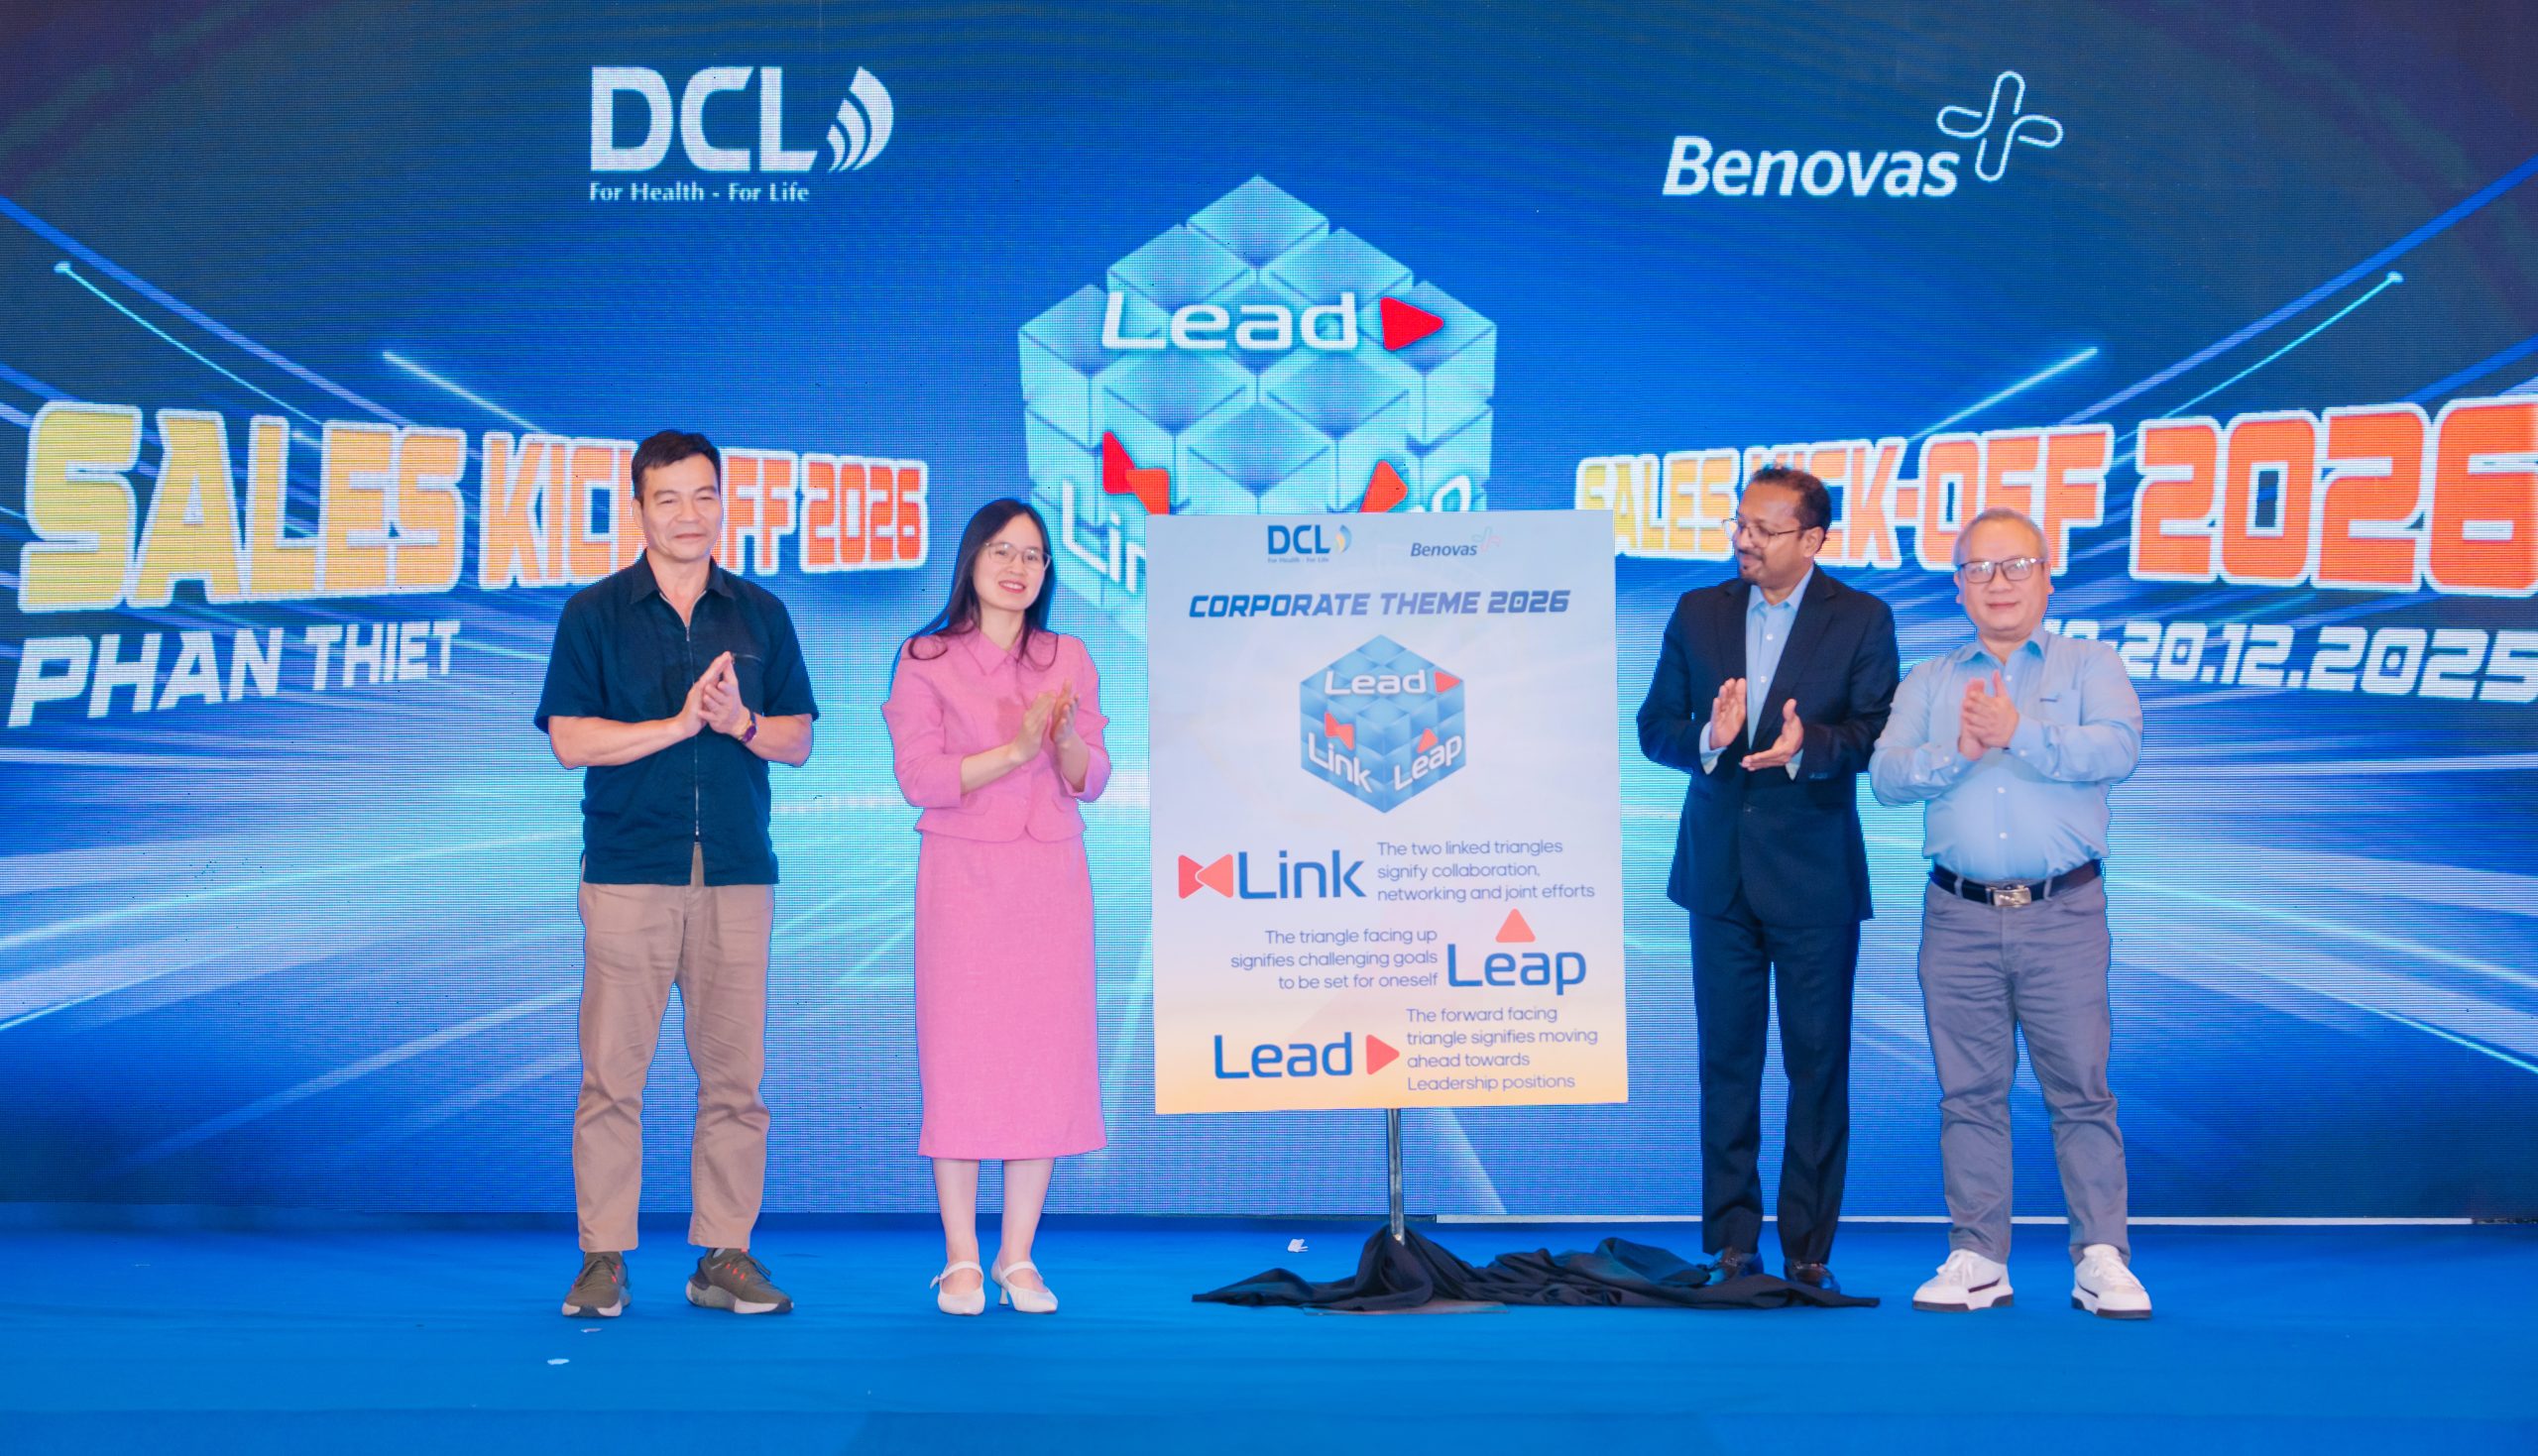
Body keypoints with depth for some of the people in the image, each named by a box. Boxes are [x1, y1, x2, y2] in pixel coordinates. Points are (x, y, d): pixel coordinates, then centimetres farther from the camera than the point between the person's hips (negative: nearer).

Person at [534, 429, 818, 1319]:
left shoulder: (761, 615, 13)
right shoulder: (594, 615, 6)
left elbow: (798, 741, 11)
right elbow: (570, 739, -2)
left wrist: (741, 722, -9)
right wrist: (678, 724, -10)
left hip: (737, 875, 2)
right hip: (628, 873, -2)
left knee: (734, 1074, 2)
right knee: (612, 1073, -3)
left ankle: (725, 1256, 9)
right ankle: (604, 1258, 5)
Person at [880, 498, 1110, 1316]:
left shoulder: (1069, 661, 11)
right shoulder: (925, 662, 2)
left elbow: (1092, 781, 7)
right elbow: (919, 777, -8)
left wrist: (1066, 738, -15)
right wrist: (1014, 749, -18)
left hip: (1053, 879, 3)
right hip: (963, 879, -3)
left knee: (1048, 1056, 0)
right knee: (959, 1059, -3)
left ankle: (1019, 1259, 8)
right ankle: (960, 1262, 5)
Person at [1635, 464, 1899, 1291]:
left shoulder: (1861, 621, -1)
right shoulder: (1698, 613, 7)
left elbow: (1877, 734, -9)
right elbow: (1654, 727, 5)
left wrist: (1804, 747, -27)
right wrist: (1707, 738, -17)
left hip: (1815, 876, -3)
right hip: (1719, 871, 3)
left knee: (1818, 1065, 2)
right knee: (1727, 1062, 6)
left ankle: (1810, 1252, 9)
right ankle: (1732, 1248, 12)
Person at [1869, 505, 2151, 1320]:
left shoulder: (2089, 666, 9)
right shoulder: (1929, 684, 16)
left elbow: (2118, 749, -9)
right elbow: (1886, 775, 3)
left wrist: (2020, 732, -18)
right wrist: (1957, 750, -14)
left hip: (2064, 914, -2)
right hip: (1958, 916, 2)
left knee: (2081, 1087, -4)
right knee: (1969, 1092, 4)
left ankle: (2101, 1260, 1)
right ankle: (1977, 1260, 10)